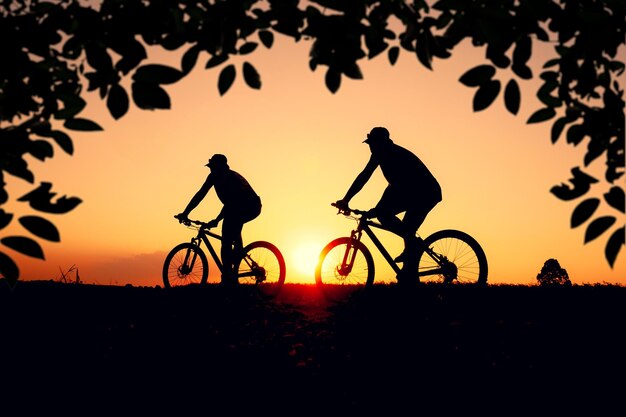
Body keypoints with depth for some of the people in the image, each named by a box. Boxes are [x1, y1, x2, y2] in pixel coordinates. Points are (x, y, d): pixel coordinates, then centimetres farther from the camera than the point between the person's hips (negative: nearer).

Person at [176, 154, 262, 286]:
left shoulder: (216, 175, 15)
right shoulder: (233, 175, 36)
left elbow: (200, 195, 11)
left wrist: (185, 213, 17)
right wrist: (217, 220, 50)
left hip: (241, 206, -8)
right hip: (255, 207, 8)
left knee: (226, 242, -1)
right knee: (234, 232, 36)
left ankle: (227, 278, -7)